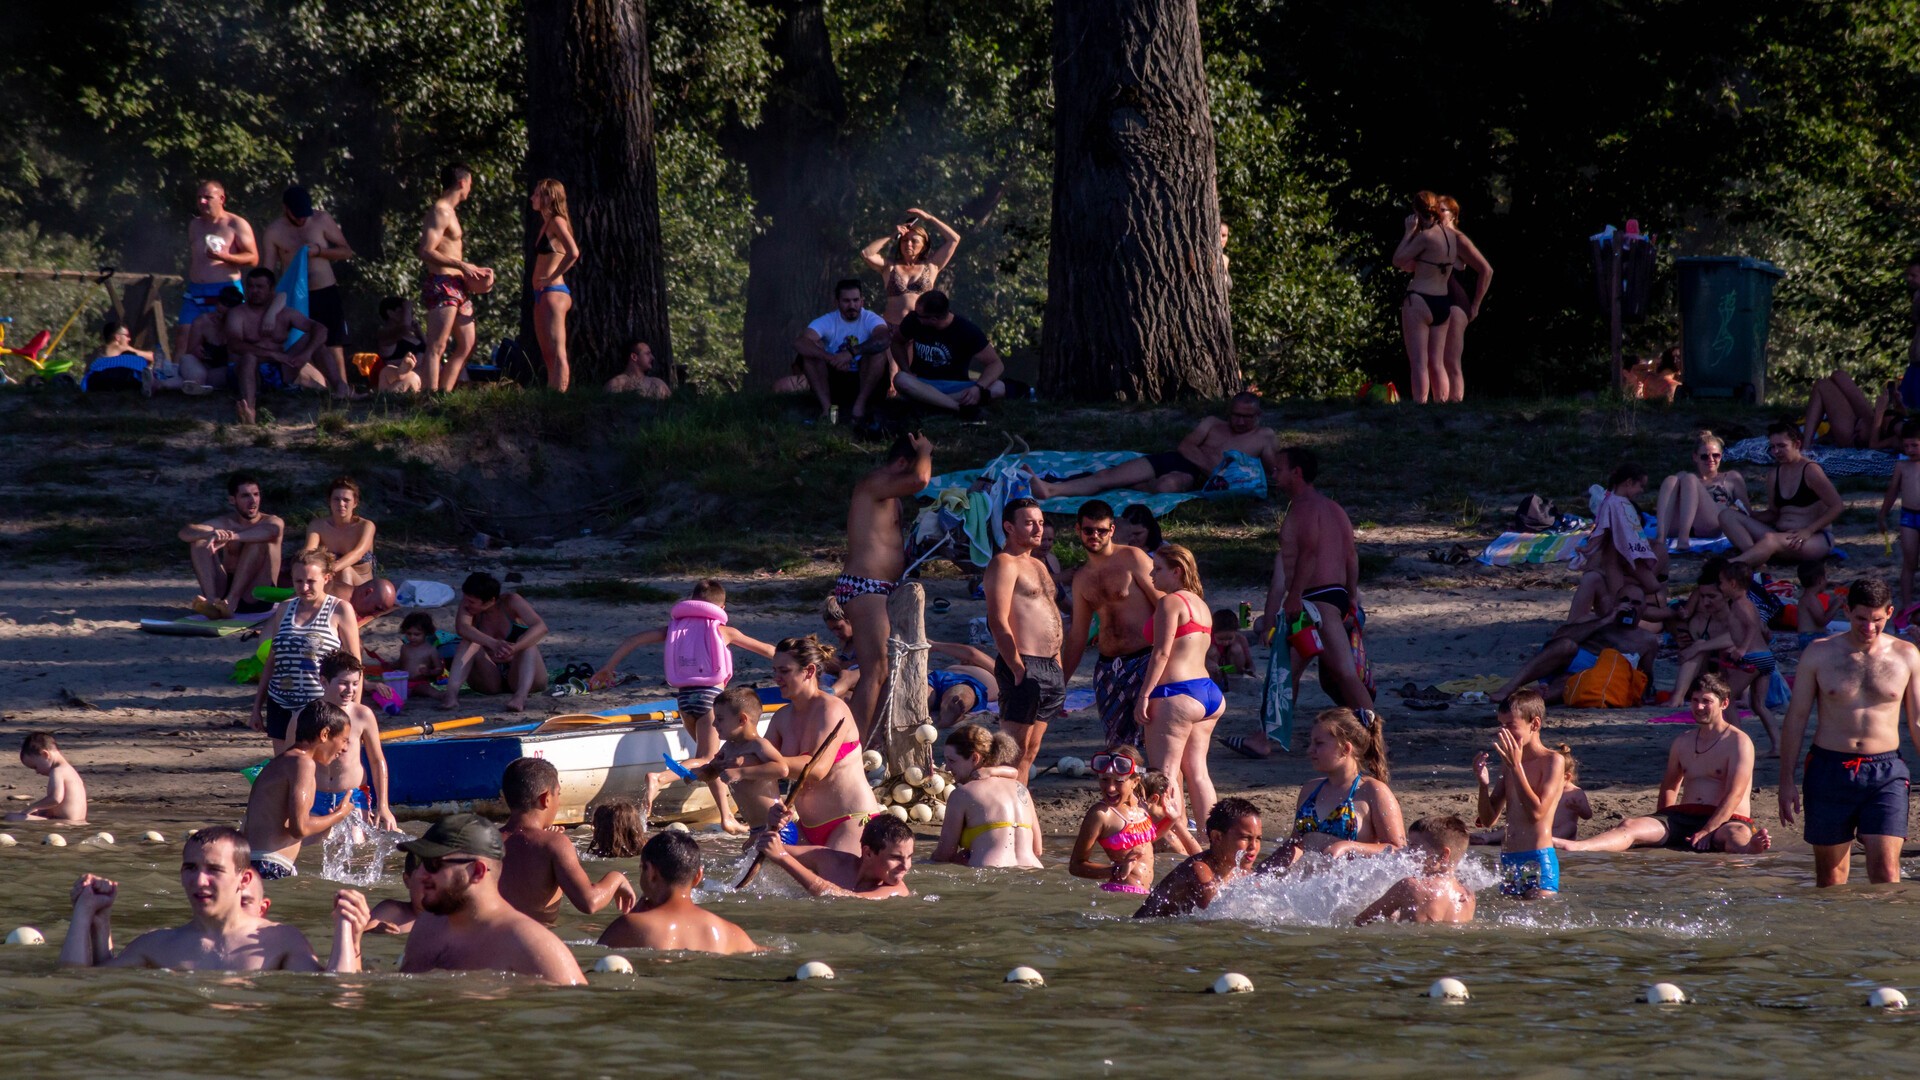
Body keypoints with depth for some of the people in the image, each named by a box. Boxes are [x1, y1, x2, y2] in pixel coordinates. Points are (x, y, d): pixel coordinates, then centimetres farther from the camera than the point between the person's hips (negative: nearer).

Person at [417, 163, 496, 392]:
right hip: (442, 285, -10)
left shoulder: (449, 211, 20)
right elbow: (426, 252, -20)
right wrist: (462, 266, -19)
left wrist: (472, 270, 16)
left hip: (457, 287, 10)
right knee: (437, 347, -11)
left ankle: (444, 393, 13)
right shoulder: (440, 211, -11)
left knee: (466, 346, 12)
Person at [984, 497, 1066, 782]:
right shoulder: (1004, 564, -8)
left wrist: (1059, 670, 18)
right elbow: (998, 621, -17)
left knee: (1030, 751, 9)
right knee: (1015, 751, -12)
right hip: (1024, 667, -9)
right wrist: (1018, 670, -21)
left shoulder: (1036, 566, 22)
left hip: (1049, 668, 9)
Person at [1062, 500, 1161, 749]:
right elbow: (1077, 635, 23)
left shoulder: (1132, 559, -2)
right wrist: (1060, 681, 20)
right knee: (1117, 744, 4)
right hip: (1107, 668, 6)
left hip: (1145, 660, -6)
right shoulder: (1082, 579, 16)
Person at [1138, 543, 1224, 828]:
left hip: (1177, 694, -9)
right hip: (1209, 692, 9)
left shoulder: (1171, 602, -8)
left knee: (1165, 772, -6)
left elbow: (1162, 652, -14)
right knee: (1196, 771, 12)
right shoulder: (1200, 604, 19)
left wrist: (1144, 696, -15)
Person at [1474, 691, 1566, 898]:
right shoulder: (1508, 762, 15)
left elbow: (1537, 812, -17)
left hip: (1539, 860, -7)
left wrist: (1516, 767, -17)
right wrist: (1483, 782, -2)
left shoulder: (1552, 761, -5)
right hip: (1508, 860, 7)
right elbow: (1488, 819, 15)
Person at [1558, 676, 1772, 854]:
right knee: (1630, 826, -20)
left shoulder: (1738, 742, -4)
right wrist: (1662, 826, 14)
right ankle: (1572, 847, -44)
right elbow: (1670, 785, 31)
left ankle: (1751, 849, -79)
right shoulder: (1682, 743, 18)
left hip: (1726, 820, -5)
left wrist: (1706, 832, -24)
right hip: (1684, 815, 5)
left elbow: (1734, 794, -14)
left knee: (1738, 836, -42)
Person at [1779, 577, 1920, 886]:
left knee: (1885, 871, -12)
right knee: (1830, 875, 4)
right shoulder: (1819, 654, 3)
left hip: (1886, 772, 0)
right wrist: (1786, 781, 3)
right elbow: (1796, 718, 7)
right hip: (1829, 770, 1)